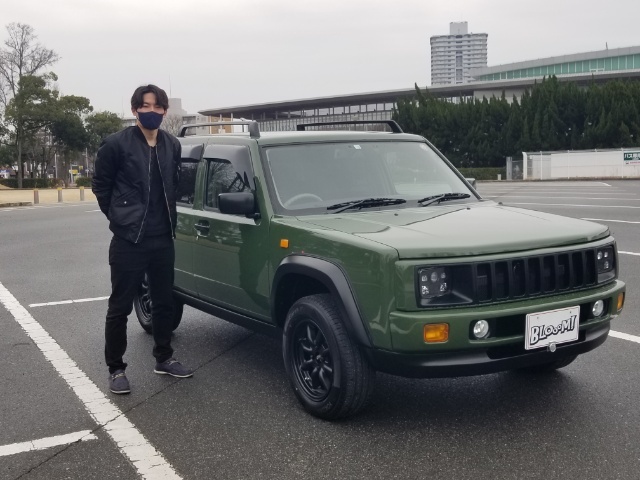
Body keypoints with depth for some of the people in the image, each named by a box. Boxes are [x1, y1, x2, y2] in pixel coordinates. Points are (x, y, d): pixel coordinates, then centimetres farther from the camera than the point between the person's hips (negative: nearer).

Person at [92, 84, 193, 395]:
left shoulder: (172, 146, 6)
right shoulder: (116, 144, -9)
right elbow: (100, 185, 0)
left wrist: (167, 215, 13)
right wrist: (119, 217, 2)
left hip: (163, 239, 5)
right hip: (128, 240, -5)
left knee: (164, 301, 15)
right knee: (120, 306, 3)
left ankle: (164, 358, 30)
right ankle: (115, 369, 15)